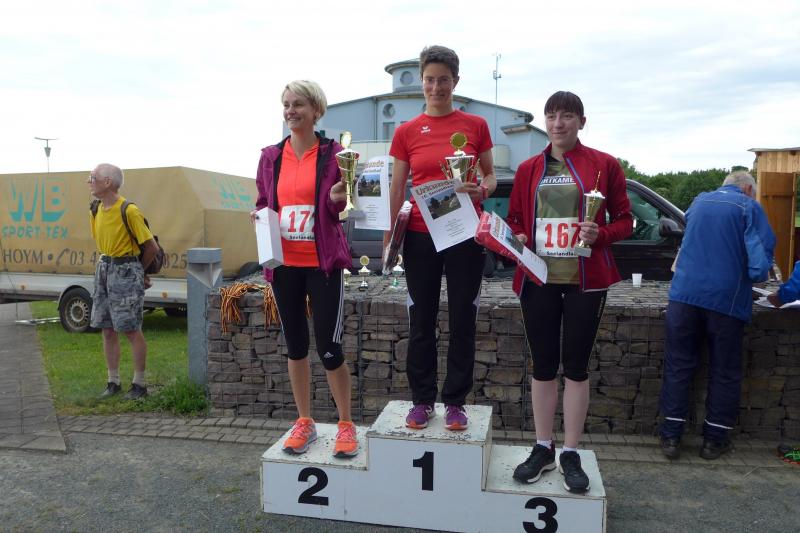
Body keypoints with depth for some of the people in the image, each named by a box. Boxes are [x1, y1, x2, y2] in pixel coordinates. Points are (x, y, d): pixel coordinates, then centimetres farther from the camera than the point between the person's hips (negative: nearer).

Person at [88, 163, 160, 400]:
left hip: (126, 271, -7)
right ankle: (113, 382, 22)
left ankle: (139, 384, 11)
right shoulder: (97, 210, 7)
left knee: (132, 330, -1)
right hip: (103, 269, 8)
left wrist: (137, 271, 2)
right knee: (108, 330, 10)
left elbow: (152, 247, -12)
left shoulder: (129, 211, -16)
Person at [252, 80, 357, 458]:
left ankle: (346, 425, 16)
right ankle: (304, 422, 27)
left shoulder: (334, 153, -2)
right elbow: (262, 204, 16)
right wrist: (259, 216, -5)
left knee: (329, 348, -3)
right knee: (295, 345, 12)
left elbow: (340, 211, 2)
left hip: (323, 263, -4)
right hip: (284, 264, 4)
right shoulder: (271, 156, 8)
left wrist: (337, 199, -19)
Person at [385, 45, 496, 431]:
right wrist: (389, 238, -1)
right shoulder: (406, 131, 5)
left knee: (463, 320, 5)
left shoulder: (476, 126, 4)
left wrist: (482, 190, -14)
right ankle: (422, 400, 20)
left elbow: (490, 175, 10)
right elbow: (397, 188, 6)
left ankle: (455, 401, 19)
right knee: (422, 321, 7)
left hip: (465, 235, 0)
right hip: (420, 236, 1)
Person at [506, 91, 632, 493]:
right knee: (543, 365, 8)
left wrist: (601, 234, -16)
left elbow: (624, 220, 4)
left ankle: (570, 454, 17)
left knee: (576, 365, 4)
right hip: (537, 278, 2)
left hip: (585, 279, -2)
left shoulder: (604, 165, 2)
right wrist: (516, 241, -6)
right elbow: (514, 221, 15)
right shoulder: (528, 169, 10)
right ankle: (543, 449, 22)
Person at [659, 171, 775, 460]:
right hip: (727, 300, -3)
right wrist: (756, 274, 11)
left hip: (684, 293, 3)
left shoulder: (699, 201, 15)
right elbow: (761, 257, -9)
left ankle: (671, 436, 10)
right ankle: (714, 439, 19)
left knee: (678, 366, 8)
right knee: (724, 371, 10)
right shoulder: (749, 208, 0)